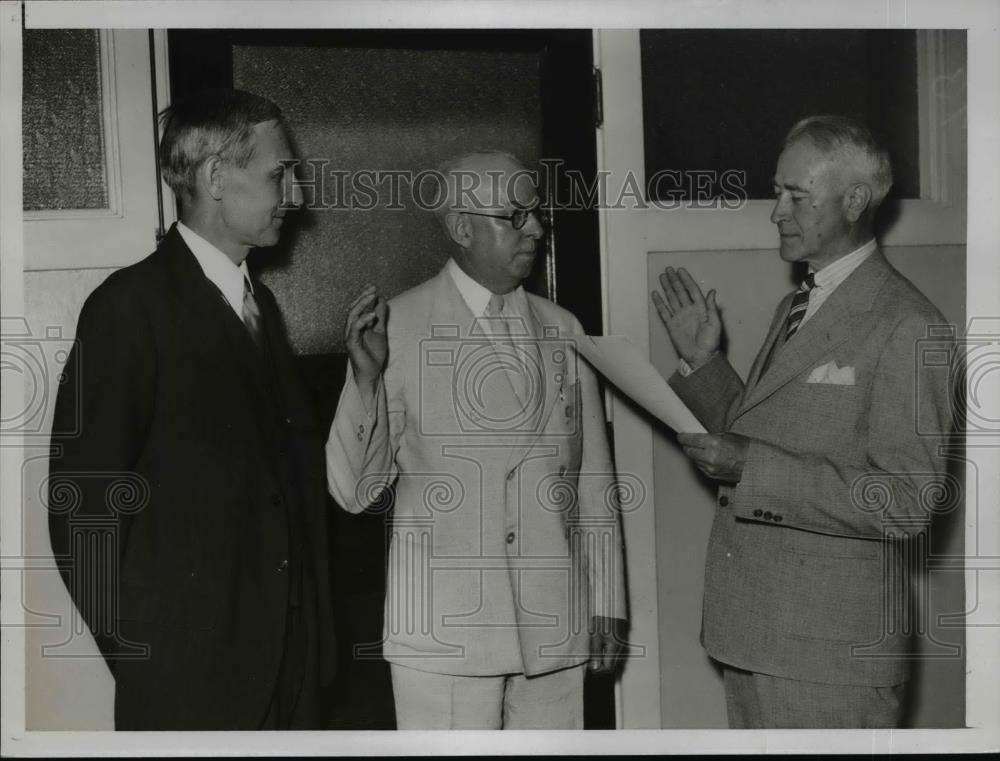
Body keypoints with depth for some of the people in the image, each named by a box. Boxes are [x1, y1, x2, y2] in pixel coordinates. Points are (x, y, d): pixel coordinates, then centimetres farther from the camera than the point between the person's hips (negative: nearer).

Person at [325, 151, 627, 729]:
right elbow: (358, 492, -6)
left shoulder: (563, 330, 9)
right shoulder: (398, 326, -5)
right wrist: (367, 376, -19)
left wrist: (607, 604, 13)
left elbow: (594, 480, 13)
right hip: (443, 634, -3)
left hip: (554, 627, 4)